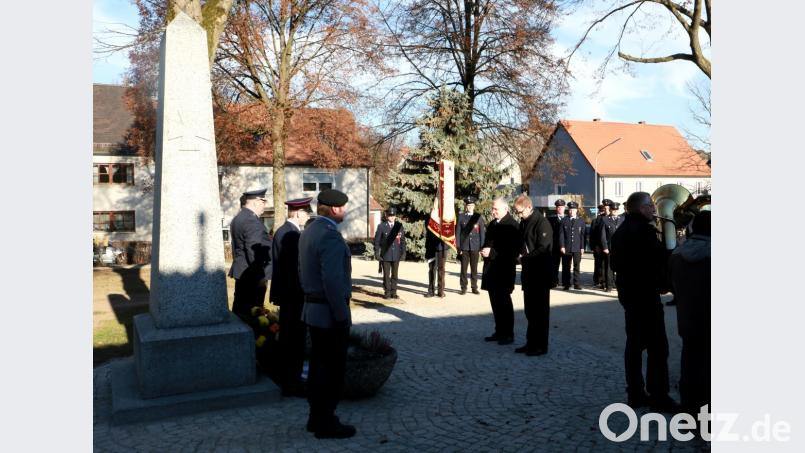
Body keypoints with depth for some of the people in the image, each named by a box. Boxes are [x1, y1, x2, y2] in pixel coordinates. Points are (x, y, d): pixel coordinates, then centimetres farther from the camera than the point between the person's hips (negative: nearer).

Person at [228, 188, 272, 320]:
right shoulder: (252, 221, -18)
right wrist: (261, 275, -17)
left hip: (241, 273, 10)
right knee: (251, 312, -4)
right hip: (252, 276, -10)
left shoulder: (237, 219, 14)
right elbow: (254, 251, -22)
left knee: (239, 309, 14)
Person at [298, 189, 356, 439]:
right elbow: (332, 281, -26)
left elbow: (303, 272, 16)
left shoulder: (309, 231, 10)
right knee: (332, 369, 1)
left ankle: (317, 417, 27)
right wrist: (342, 316, -20)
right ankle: (326, 423, 11)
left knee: (318, 365, 17)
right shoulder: (330, 236, -21)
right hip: (330, 313, -10)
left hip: (313, 309, 10)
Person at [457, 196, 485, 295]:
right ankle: (463, 288, 10)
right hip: (464, 246, 0)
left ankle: (474, 287, 14)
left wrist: (482, 246, -2)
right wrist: (458, 247, -2)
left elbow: (482, 232, 4)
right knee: (464, 268, 3)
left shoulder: (478, 217, 5)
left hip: (475, 246, 0)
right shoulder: (461, 217, 4)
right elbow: (458, 232, 3)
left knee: (474, 268, 6)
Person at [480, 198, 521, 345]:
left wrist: (492, 252, -22)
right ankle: (499, 332, 24)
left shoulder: (512, 225, -13)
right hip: (491, 269, 8)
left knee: (503, 302, -1)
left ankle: (508, 334, 9)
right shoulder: (493, 223, 14)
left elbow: (514, 249, -19)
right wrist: (484, 250, 2)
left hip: (504, 269, -8)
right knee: (495, 301, 13)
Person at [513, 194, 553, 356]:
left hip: (540, 274, -8)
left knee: (540, 310, 1)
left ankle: (540, 345, 9)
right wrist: (520, 255, 4)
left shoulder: (542, 223, -15)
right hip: (528, 272, 8)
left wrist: (524, 258, -15)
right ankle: (531, 342, 22)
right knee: (529, 310, 13)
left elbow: (543, 249, -20)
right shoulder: (524, 222, 12)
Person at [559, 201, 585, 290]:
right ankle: (566, 284, 11)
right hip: (566, 248, 0)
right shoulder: (564, 221, 6)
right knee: (566, 267, 4)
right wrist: (562, 246, -6)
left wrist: (582, 247, 0)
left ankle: (577, 284, 3)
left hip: (577, 248, 0)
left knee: (577, 266, -3)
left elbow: (582, 235, 6)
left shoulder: (581, 221, 8)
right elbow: (561, 235, 3)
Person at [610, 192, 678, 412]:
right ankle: (658, 396, 2)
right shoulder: (643, 230, -16)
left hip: (628, 292, 9)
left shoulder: (620, 231, 12)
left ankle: (635, 394, 17)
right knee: (657, 346, -2)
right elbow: (660, 259, -18)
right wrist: (663, 284, -3)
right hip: (646, 294, -9)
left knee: (634, 343, 12)